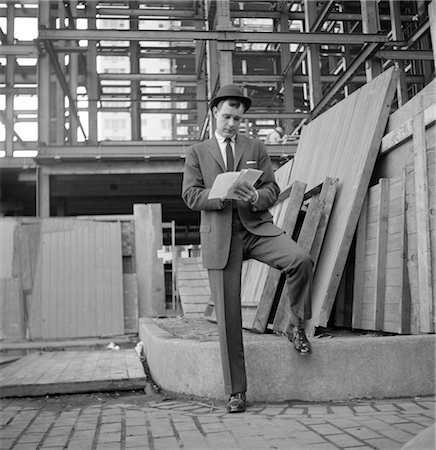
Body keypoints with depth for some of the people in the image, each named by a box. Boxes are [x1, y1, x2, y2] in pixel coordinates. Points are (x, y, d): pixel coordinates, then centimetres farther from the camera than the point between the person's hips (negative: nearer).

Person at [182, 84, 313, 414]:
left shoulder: (256, 148, 17)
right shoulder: (197, 152, 14)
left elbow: (273, 189, 10)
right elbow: (190, 195, 3)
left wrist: (256, 197, -14)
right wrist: (223, 196, -16)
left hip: (256, 226, 1)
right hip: (220, 236, -1)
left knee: (301, 259, -28)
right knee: (228, 316, -3)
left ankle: (298, 326, -2)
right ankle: (236, 390, 8)